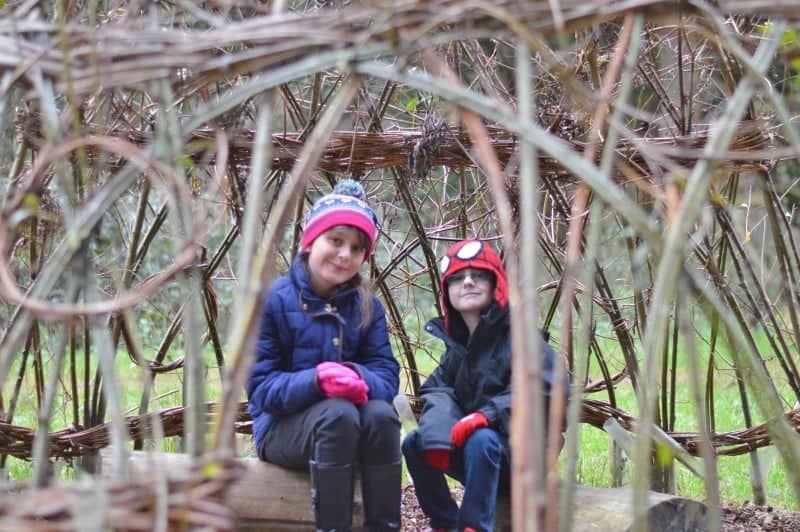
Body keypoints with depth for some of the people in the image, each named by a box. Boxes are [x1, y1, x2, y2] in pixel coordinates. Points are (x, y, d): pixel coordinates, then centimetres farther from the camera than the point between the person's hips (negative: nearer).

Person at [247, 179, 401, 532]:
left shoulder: (367, 307, 5)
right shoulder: (273, 300, -8)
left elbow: (387, 375, -4)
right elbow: (260, 386, -13)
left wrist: (361, 379, -30)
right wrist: (316, 380, -31)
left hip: (351, 415, 4)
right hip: (282, 425, -3)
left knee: (381, 414, -30)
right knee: (338, 414, -35)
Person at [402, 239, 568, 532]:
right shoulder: (456, 342, 12)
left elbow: (546, 389, -21)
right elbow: (437, 390, 3)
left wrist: (489, 414, -32)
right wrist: (437, 431, -21)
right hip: (467, 443, 7)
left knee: (481, 441, -36)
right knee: (414, 444, -11)